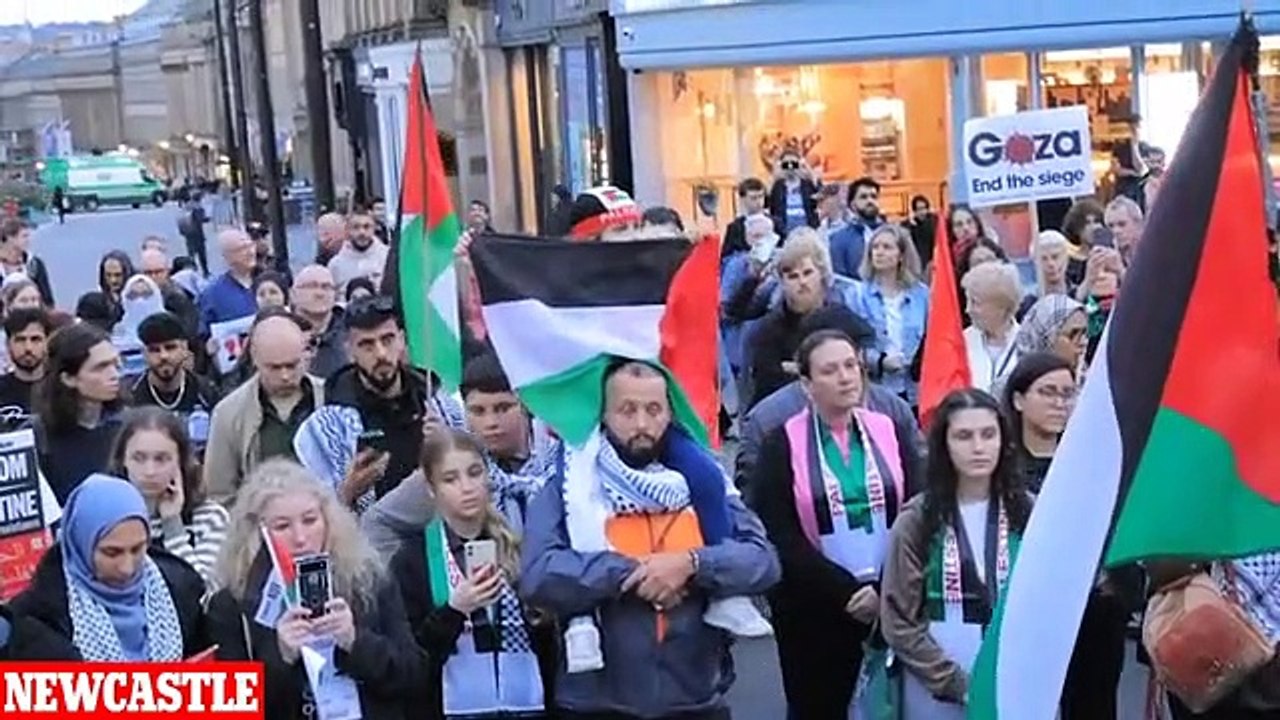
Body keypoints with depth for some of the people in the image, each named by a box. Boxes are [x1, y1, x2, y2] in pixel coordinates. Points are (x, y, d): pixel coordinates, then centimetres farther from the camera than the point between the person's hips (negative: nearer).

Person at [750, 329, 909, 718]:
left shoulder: (887, 431, 6)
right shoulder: (783, 444, -3)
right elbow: (779, 536, -10)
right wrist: (845, 591, -16)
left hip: (891, 601, 2)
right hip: (813, 607, -2)